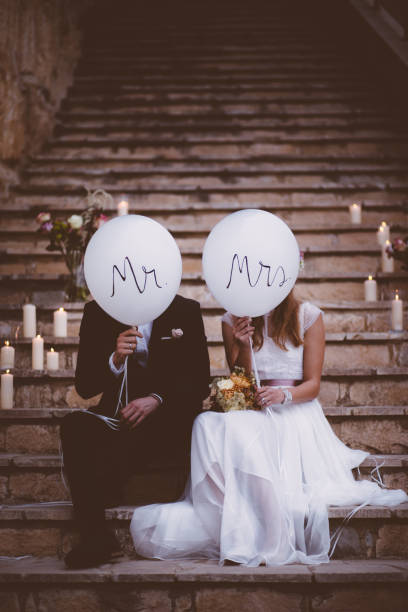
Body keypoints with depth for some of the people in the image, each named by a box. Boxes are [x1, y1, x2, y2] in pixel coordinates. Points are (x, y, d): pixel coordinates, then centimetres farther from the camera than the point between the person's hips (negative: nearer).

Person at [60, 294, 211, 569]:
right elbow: (84, 386, 5)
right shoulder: (98, 312, 10)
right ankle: (97, 536, -36)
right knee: (74, 425, -30)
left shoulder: (186, 311, 7)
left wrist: (156, 399, -16)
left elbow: (200, 381, 2)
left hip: (169, 417, -2)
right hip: (117, 413, 2)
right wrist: (115, 360, -16)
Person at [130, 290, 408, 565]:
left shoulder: (308, 315, 6)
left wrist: (283, 395, -19)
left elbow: (313, 384, 3)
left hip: (295, 413, -2)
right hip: (252, 416, 2)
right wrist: (243, 346, -11)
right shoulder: (234, 320, 11)